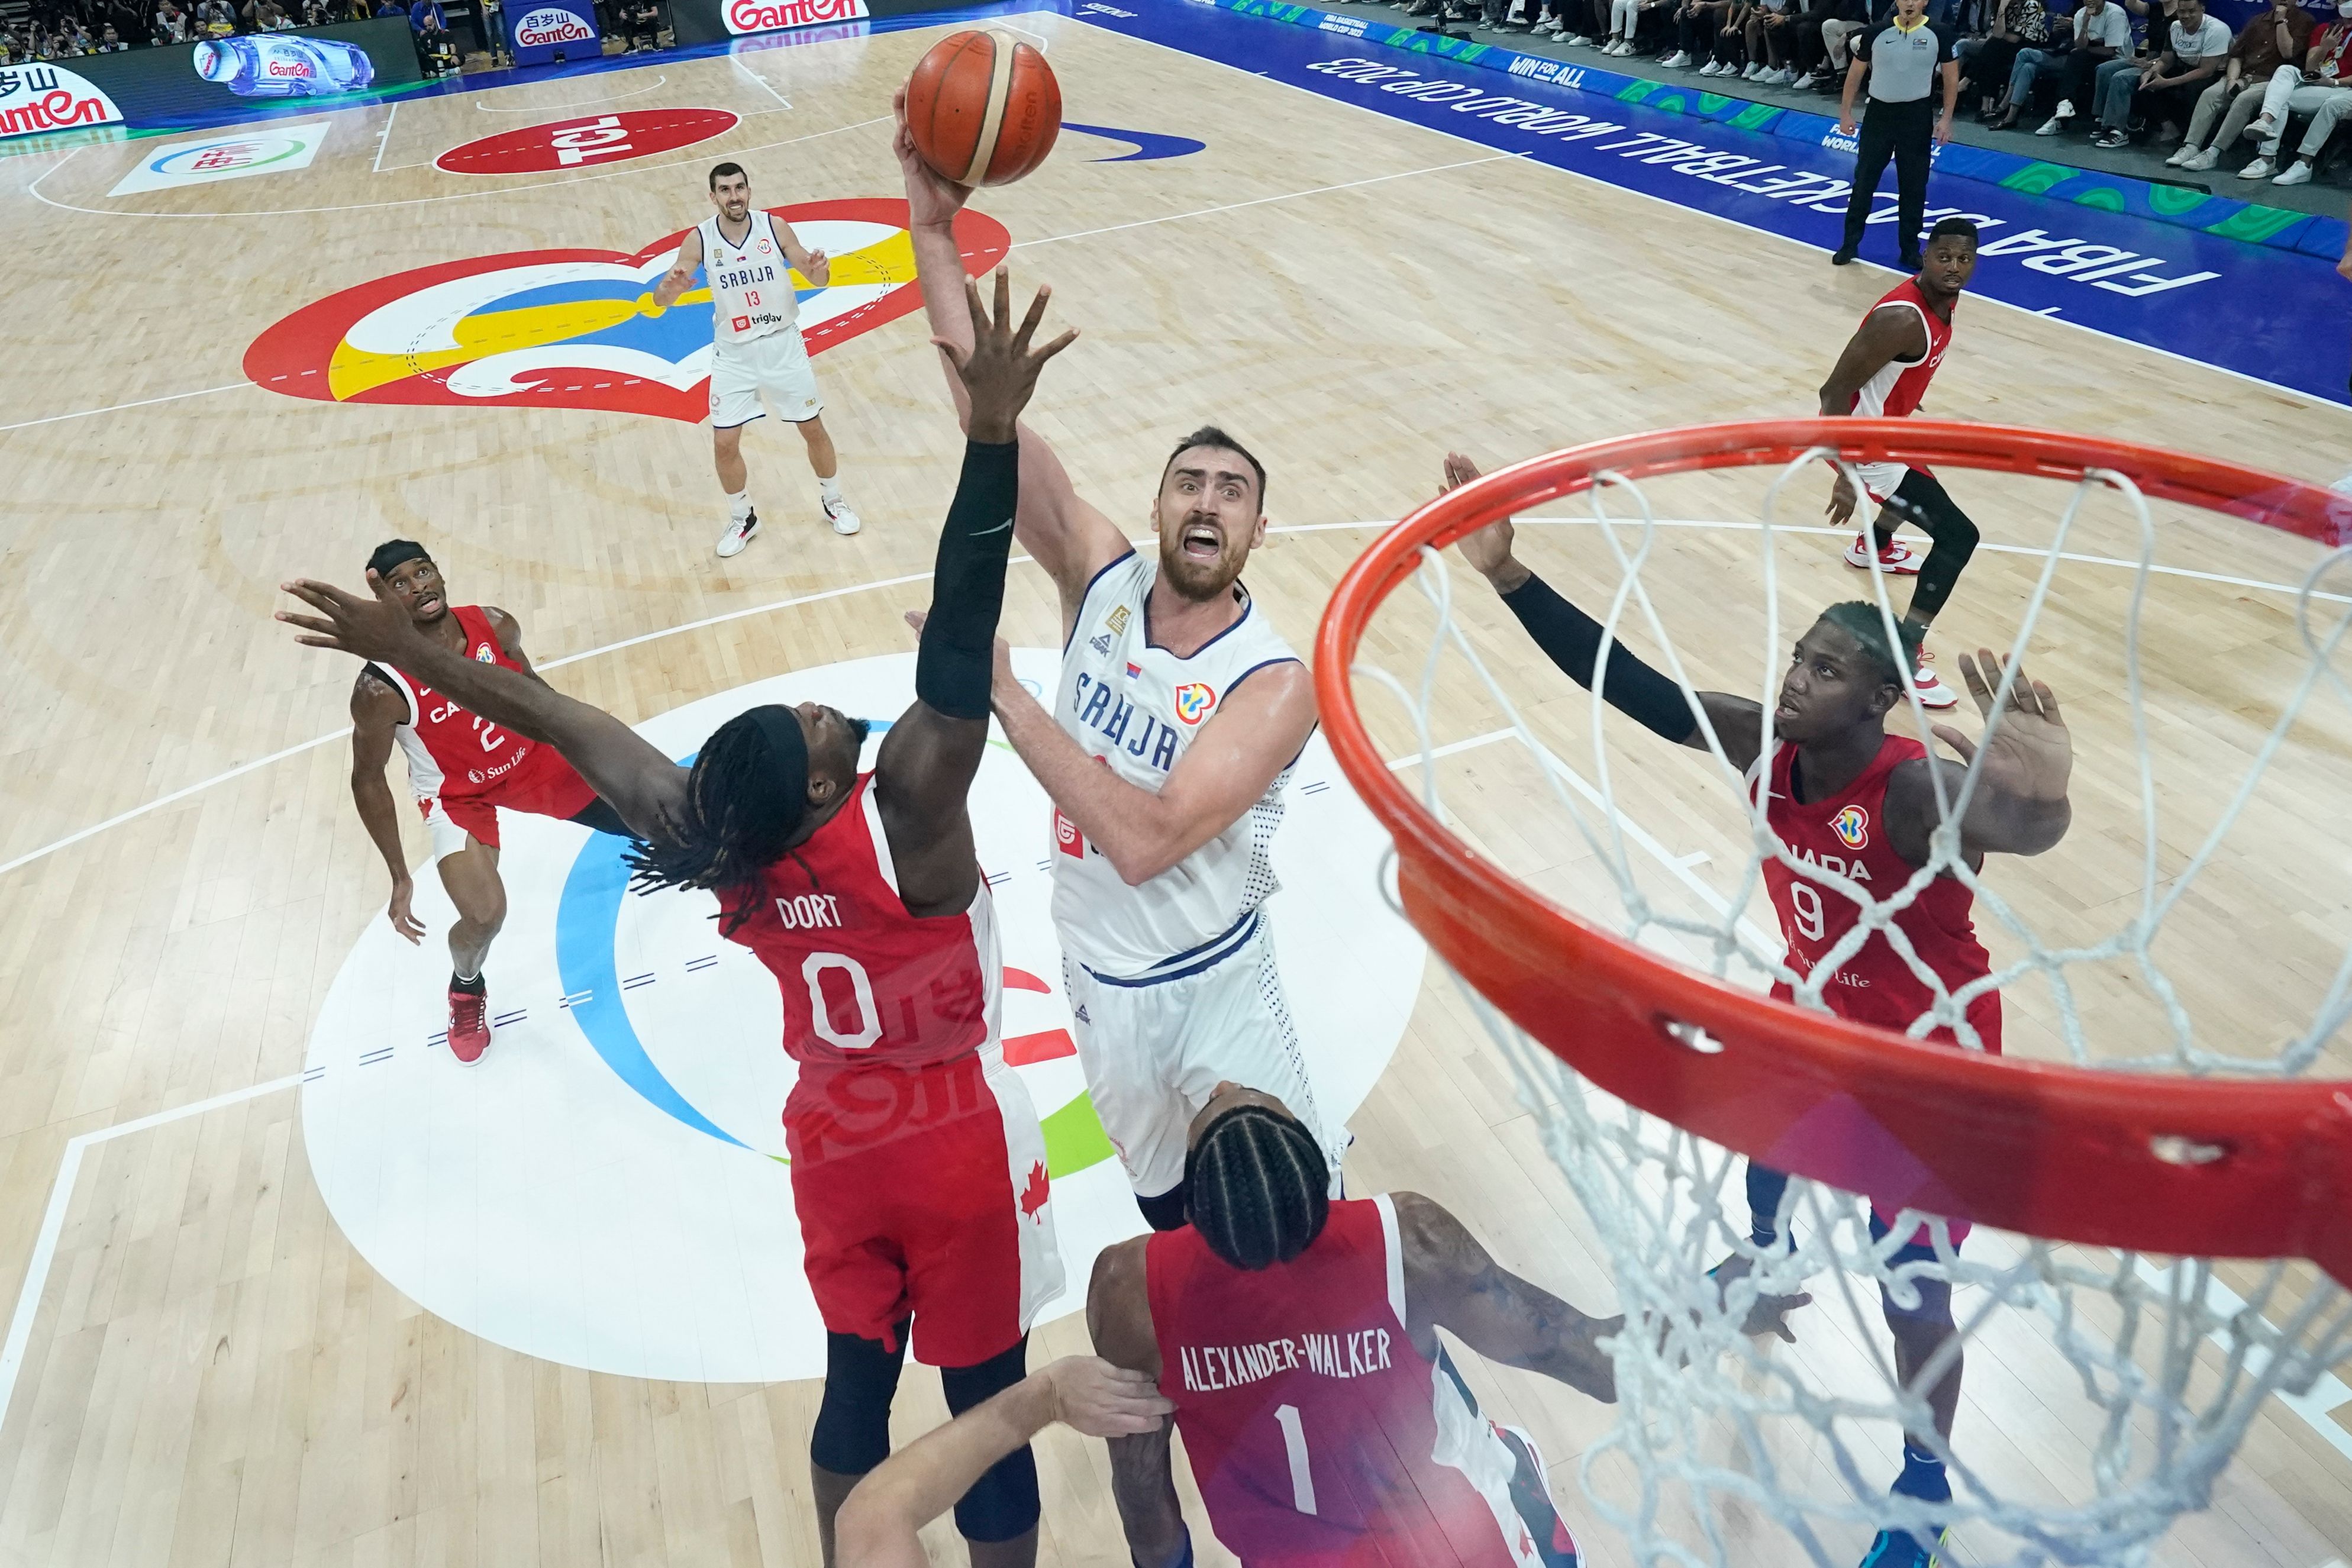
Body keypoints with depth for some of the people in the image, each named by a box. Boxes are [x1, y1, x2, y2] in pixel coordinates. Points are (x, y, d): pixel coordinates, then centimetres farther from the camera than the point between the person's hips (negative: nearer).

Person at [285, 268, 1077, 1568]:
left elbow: (570, 727, -7)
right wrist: (993, 437, -44)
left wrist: (414, 653, 2)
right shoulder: (906, 817, -28)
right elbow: (958, 647, -39)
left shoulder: (720, 851, -15)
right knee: (987, 1399, 12)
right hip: (959, 1147, -4)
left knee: (857, 1377, 22)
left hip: (836, 1148, 5)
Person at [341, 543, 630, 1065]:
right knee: (484, 917, -20)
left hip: (531, 757, 4)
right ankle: (466, 990, 18)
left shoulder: (495, 626, -19)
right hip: (458, 795, -4)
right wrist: (400, 877, -14)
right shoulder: (381, 688, -30)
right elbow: (367, 781, -16)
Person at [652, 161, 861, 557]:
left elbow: (817, 279, -5)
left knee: (813, 429, 9)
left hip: (783, 344, 0)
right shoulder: (699, 239, -12)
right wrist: (670, 287, -36)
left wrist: (819, 269, -30)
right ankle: (742, 520, 21)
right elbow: (660, 300, -12)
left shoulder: (774, 227, -11)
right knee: (724, 444, -1)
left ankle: (833, 501, 33)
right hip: (734, 353, 0)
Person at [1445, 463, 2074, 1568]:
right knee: (1767, 1184, 29)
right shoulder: (1765, 745, -18)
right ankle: (1768, 1278, 66)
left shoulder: (1916, 789, -34)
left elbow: (2016, 822, -55)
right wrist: (1508, 574, -24)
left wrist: (2038, 804, -75)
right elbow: (1633, 688, -18)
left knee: (1915, 1311, 10)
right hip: (1809, 1024, 6)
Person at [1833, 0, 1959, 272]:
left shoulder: (1938, 35, -4)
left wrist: (1946, 119, -6)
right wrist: (1846, 112, 4)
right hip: (1879, 112, 1)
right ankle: (1850, 243, 16)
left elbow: (1951, 78, 2)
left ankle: (1910, 249, 14)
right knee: (1863, 181, 4)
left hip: (1917, 116, 0)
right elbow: (1855, 74, 8)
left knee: (1913, 187, 5)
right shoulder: (1877, 33, -2)